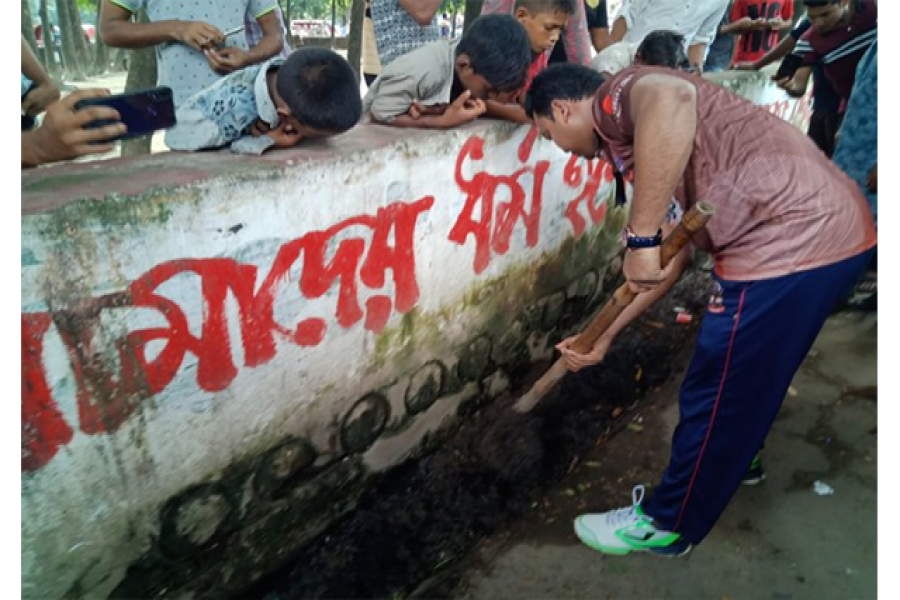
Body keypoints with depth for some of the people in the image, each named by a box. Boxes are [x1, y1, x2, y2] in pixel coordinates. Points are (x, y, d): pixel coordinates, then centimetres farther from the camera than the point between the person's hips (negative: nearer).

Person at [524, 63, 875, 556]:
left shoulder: (616, 95, -5)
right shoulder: (629, 134, 22)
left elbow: (671, 100, -33)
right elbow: (671, 253, 22)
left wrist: (640, 237, -28)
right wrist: (602, 337, 26)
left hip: (792, 238, -10)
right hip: (820, 224, 10)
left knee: (716, 398, 5)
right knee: (745, 376, 29)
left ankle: (667, 525, 25)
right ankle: (735, 455, 54)